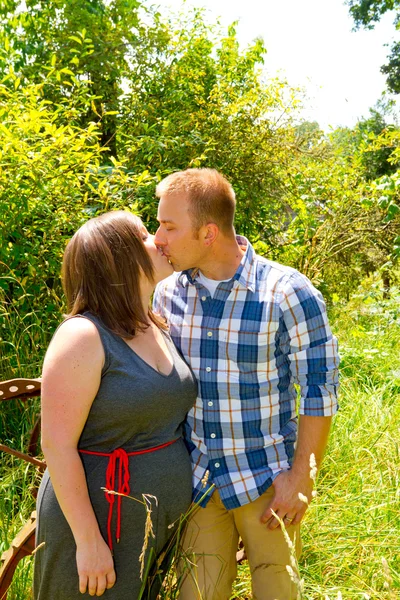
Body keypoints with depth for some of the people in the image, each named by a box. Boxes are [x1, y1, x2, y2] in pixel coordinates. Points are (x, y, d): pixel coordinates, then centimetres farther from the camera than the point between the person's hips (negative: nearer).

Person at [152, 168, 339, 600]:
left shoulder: (287, 293, -17)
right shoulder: (168, 292, -2)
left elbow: (319, 388, -11)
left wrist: (301, 477, -10)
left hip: (267, 480, -3)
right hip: (197, 479, 4)